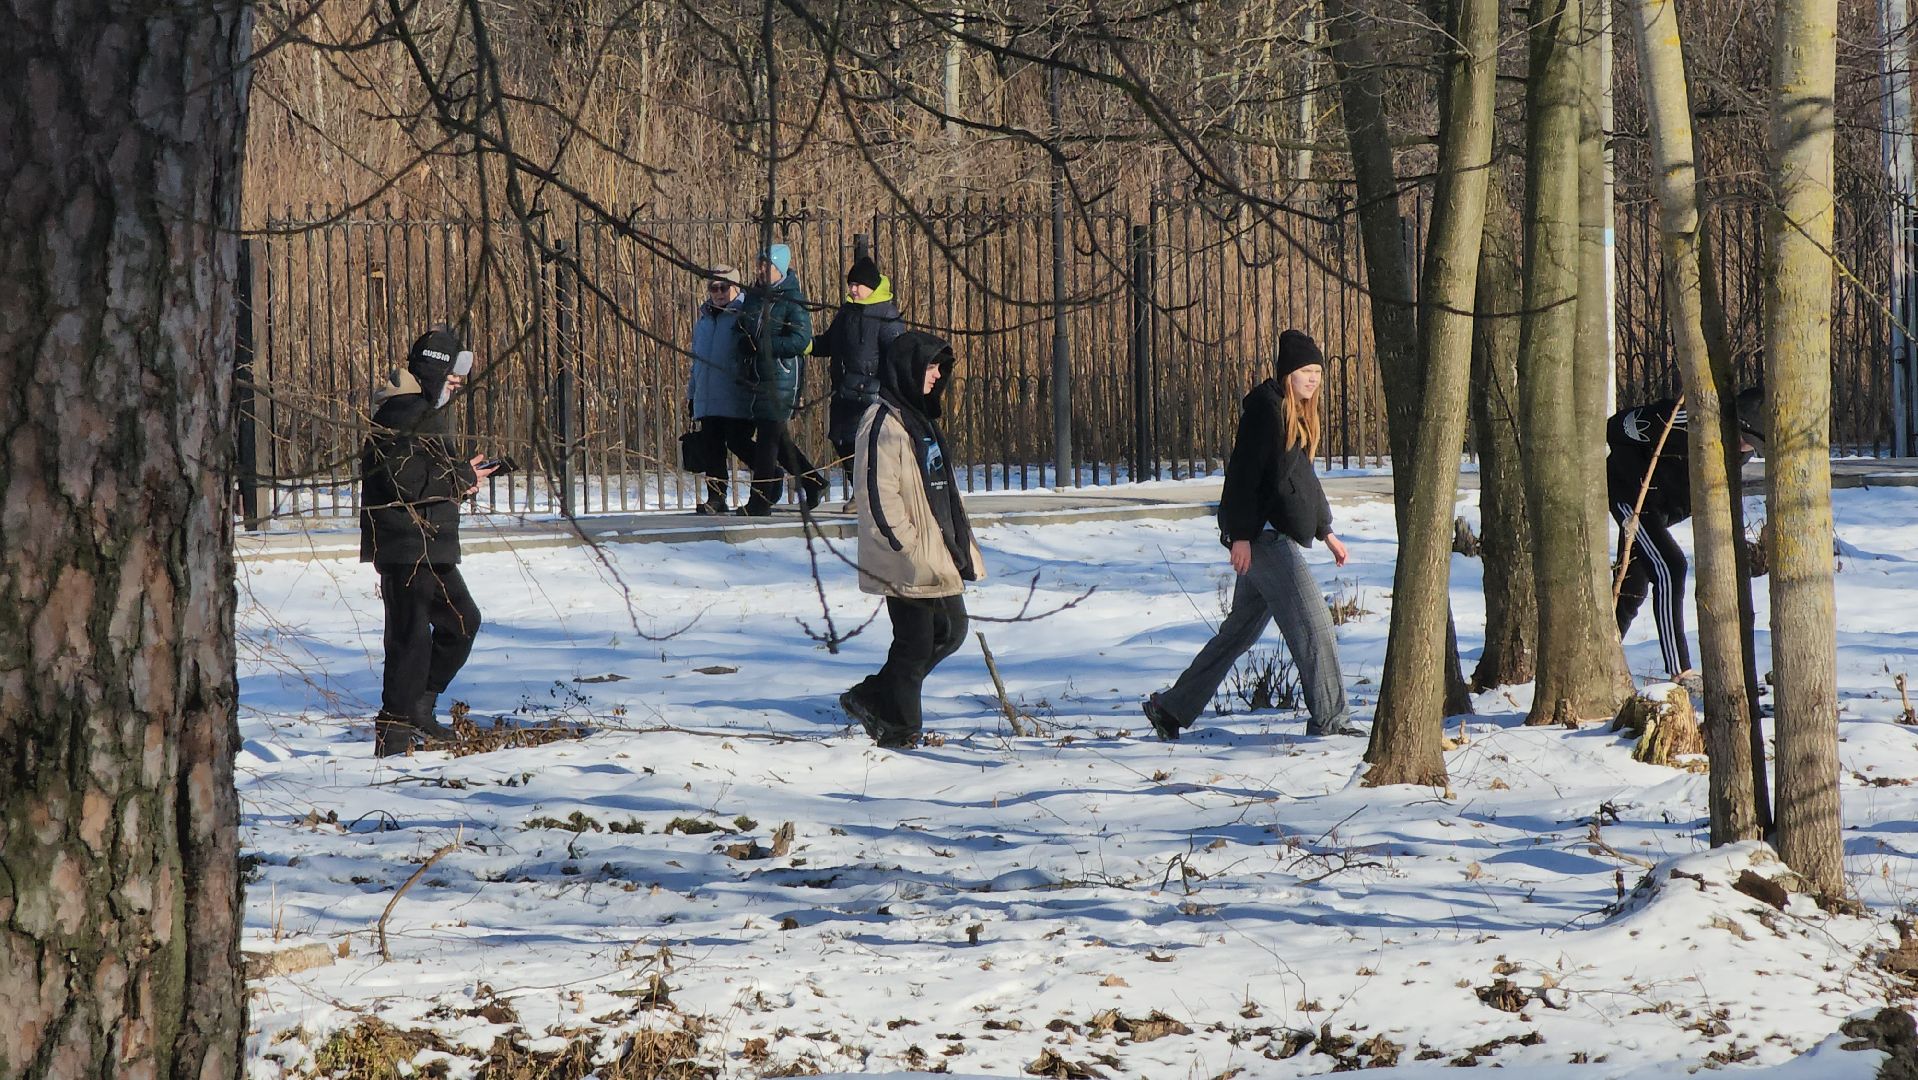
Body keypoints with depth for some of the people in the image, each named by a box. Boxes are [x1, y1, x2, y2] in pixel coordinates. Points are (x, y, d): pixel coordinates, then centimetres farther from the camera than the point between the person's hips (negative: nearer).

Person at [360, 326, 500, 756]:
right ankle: (395, 732, -7)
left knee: (461, 620, 17)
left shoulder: (424, 410, 19)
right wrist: (462, 477, -14)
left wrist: (459, 480, 10)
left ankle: (419, 706, 24)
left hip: (431, 548, 11)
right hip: (406, 547, -11)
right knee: (412, 636, -9)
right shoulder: (401, 413, -15)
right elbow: (406, 482, -24)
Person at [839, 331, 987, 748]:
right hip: (907, 566, -10)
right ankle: (898, 728, 13)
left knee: (951, 630, 15)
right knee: (915, 643, -2)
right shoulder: (883, 424, -16)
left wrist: (961, 546, 20)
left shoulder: (919, 418, 16)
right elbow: (878, 495, -21)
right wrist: (909, 548, -21)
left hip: (939, 556, 10)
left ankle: (871, 699, 24)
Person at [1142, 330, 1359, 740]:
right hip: (1264, 534, -10)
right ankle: (1329, 718, -5)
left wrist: (1325, 532, 30)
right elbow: (1243, 472, -17)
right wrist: (1240, 535, -21)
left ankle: (1171, 707, 18)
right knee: (1312, 621, -9)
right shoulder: (1266, 407, -12)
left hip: (1280, 539, 10)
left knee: (1241, 630, 12)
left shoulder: (1297, 414, 19)